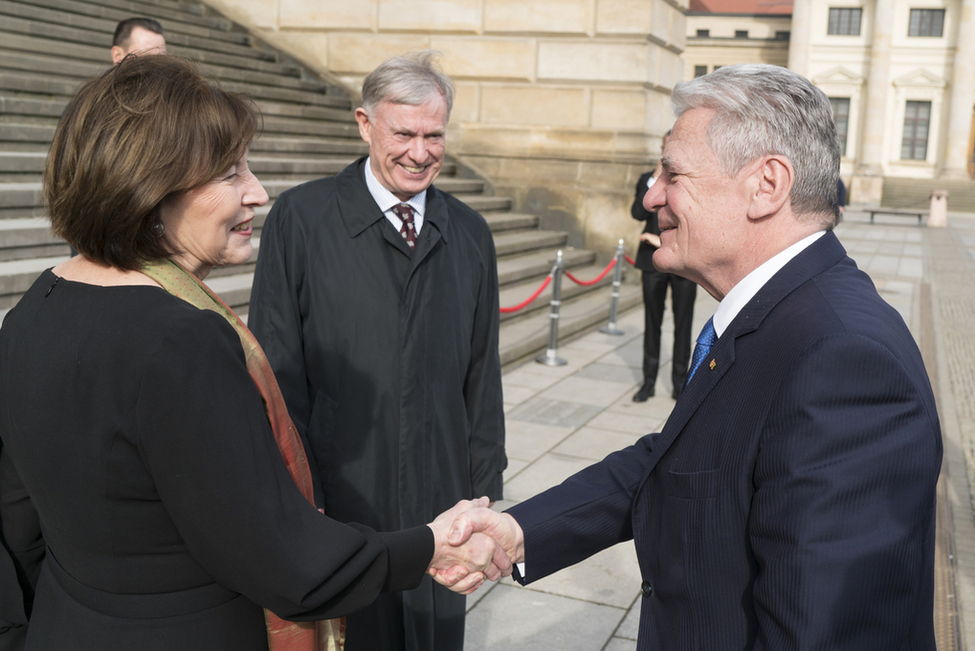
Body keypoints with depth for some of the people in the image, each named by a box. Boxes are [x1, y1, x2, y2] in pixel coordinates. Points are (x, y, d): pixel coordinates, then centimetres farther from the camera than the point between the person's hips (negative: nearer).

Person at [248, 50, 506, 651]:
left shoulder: (470, 235, 5)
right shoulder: (300, 218, -6)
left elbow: (482, 373, 8)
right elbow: (276, 371, -6)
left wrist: (485, 493, 7)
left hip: (438, 501, 4)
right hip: (336, 503, -3)